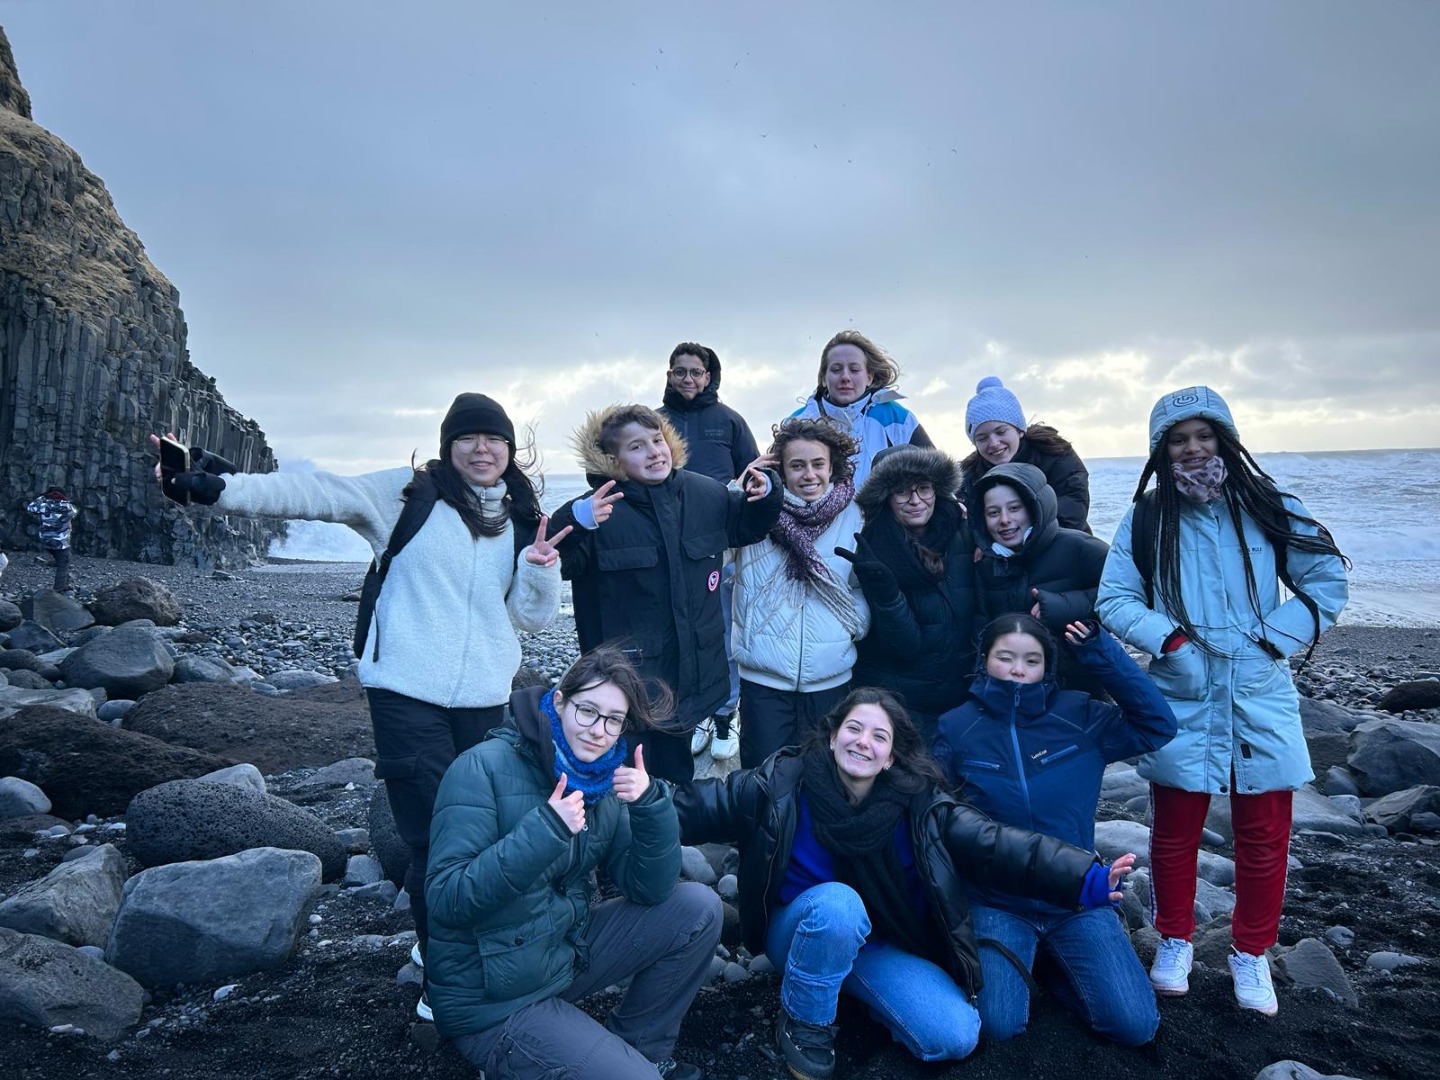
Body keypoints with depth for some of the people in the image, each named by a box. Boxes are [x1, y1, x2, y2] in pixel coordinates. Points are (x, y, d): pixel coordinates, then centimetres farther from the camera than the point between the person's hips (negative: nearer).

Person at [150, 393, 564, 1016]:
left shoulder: (521, 520, 11)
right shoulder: (405, 494, 1)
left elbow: (531, 619, 10)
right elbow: (309, 493, -7)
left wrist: (540, 570, -10)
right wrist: (212, 485, -19)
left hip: (484, 702, 4)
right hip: (407, 694, -3)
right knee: (436, 837, -4)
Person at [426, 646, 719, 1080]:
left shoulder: (604, 780, 0)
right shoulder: (484, 767, -19)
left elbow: (650, 890, -4)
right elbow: (445, 900, -26)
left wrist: (650, 804, -20)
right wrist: (545, 829, -34)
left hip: (570, 951, 7)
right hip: (495, 1002, -7)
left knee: (698, 908, -4)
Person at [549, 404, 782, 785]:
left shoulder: (708, 494, 0)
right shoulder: (599, 510, -16)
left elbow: (745, 525, 18)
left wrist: (765, 494, -1)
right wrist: (574, 524, -44)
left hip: (692, 667, 5)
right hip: (627, 675, -5)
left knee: (676, 772, 24)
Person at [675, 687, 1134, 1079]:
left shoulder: (919, 802, -12)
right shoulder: (783, 783, -16)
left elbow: (996, 844, -18)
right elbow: (701, 804, -14)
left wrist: (1086, 879, -29)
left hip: (882, 946, 2)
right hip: (801, 933, -2)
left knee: (955, 1036, -16)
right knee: (838, 902, -37)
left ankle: (854, 987, 12)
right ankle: (803, 1023, -9)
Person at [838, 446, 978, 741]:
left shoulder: (962, 535, -5)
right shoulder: (876, 552, -15)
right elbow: (905, 645, -21)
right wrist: (883, 585, -33)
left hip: (963, 693, 4)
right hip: (901, 703, -4)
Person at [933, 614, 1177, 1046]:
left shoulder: (1078, 716, -5)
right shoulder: (957, 728, -6)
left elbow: (1158, 726, -13)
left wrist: (1102, 652, -19)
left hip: (1077, 899, 2)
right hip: (996, 903, -1)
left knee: (1136, 1025, -7)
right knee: (999, 1024, -17)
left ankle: (1057, 961, 21)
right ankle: (1011, 960, 16)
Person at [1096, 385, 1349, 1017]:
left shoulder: (1269, 509, 1)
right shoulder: (1145, 520, -1)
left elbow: (1327, 581, 3)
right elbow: (1114, 599, -2)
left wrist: (1274, 639, -6)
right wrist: (1172, 638, -14)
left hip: (1261, 699, 1)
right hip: (1181, 699, 0)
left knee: (1264, 836, 9)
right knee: (1174, 832, 10)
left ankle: (1251, 954, 30)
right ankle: (1174, 941, 31)